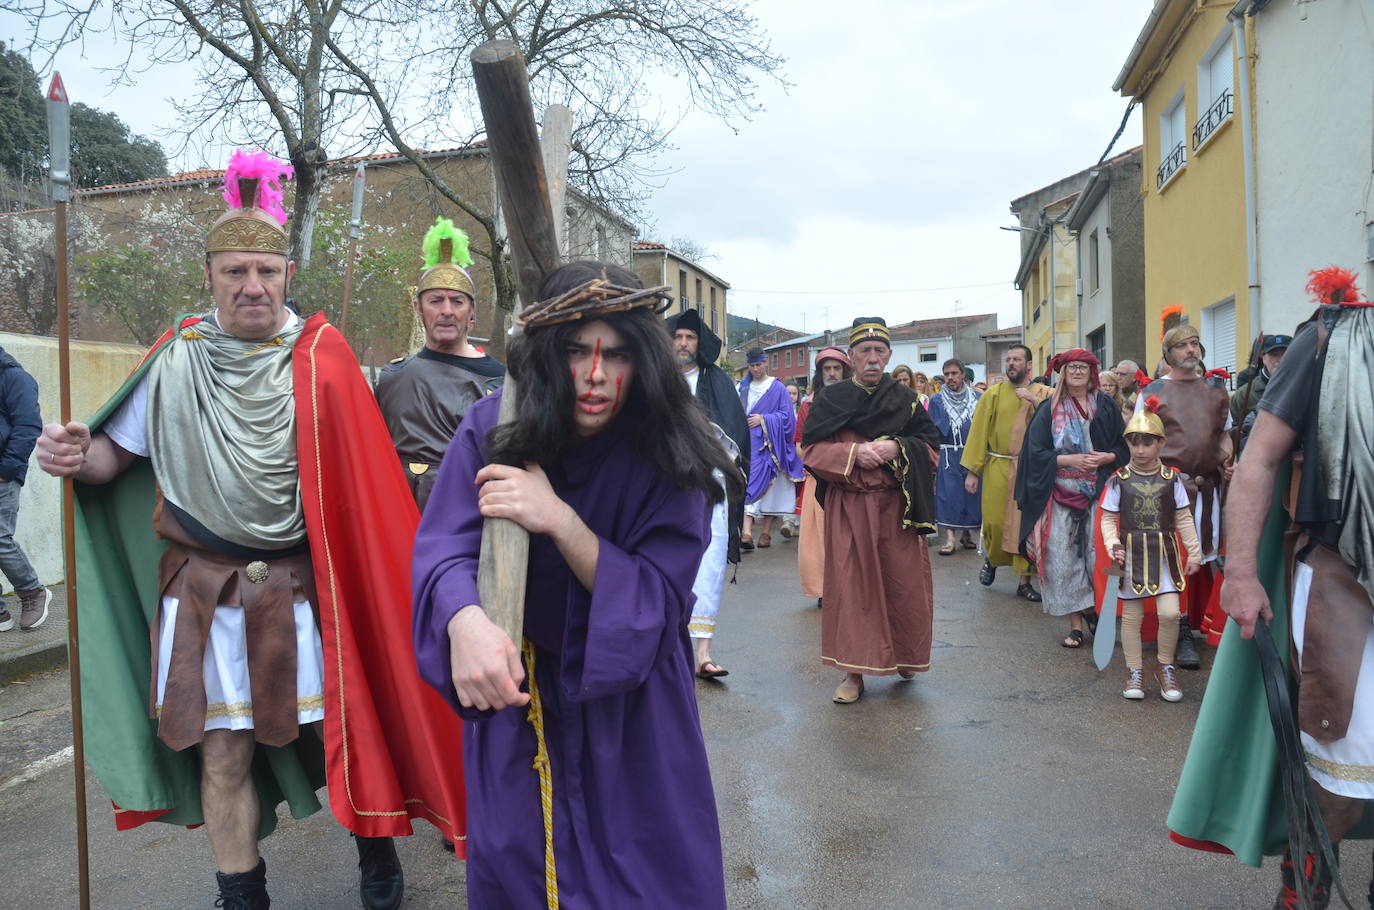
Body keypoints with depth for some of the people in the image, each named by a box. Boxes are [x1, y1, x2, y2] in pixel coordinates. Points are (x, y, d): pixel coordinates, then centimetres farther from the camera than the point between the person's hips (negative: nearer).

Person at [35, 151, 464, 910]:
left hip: (306, 585, -1)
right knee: (223, 752, 8)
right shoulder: (177, 360, 3)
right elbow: (118, 452, 7)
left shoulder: (320, 359, -4)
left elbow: (362, 476, -7)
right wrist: (79, 456, -15)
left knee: (346, 726, 8)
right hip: (205, 591, 2)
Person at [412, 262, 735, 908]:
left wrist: (559, 519, -36)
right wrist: (466, 621, -47)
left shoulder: (668, 458, -18)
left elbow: (659, 600, -22)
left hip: (632, 705, -1)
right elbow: (443, 551, -24)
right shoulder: (491, 429, -16)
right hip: (516, 700, 1)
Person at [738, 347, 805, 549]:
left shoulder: (777, 388, 2)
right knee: (748, 483, -10)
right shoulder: (744, 388, 14)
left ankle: (766, 532, 9)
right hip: (749, 444, 2)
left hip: (769, 444, -2)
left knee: (769, 486, 1)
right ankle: (747, 532, -20)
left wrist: (763, 419, -12)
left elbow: (786, 415, -3)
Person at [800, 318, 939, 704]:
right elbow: (811, 449, -1)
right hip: (847, 508, -1)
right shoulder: (830, 399, 4)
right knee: (850, 585, 0)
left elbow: (930, 447, 6)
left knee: (903, 584, 4)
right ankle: (854, 670, 9)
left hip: (897, 507, 1)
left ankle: (903, 657, 27)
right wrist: (853, 452, -16)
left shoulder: (905, 399, 8)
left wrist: (897, 449, -13)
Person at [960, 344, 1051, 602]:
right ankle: (991, 559, 32)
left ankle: (1024, 581, 13)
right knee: (995, 522, 1)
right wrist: (972, 471, -6)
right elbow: (978, 431, -1)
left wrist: (1034, 401, -19)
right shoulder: (994, 393, 2)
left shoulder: (1044, 394, 5)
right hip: (998, 469, 0)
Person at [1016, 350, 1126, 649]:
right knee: (1063, 558, -5)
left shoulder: (1106, 407, 10)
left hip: (1099, 492, 1)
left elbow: (1124, 445, 10)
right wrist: (1072, 460, -12)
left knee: (1098, 555, -6)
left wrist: (1106, 457, -10)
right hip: (1061, 493, 0)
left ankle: (1093, 607, 19)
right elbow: (1037, 453, 0)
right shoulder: (1049, 411, 7)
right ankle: (1076, 622, 3)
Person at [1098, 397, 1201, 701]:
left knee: (1170, 613, -8)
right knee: (1131, 616, 7)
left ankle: (1165, 667, 15)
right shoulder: (1118, 480, -2)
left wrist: (1194, 551, 3)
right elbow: (1108, 519, 0)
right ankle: (1134, 670, 21)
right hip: (1131, 554, 0)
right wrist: (1114, 545, -14)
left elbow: (1183, 518, 6)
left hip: (1164, 553, 0)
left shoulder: (1172, 479, 1)